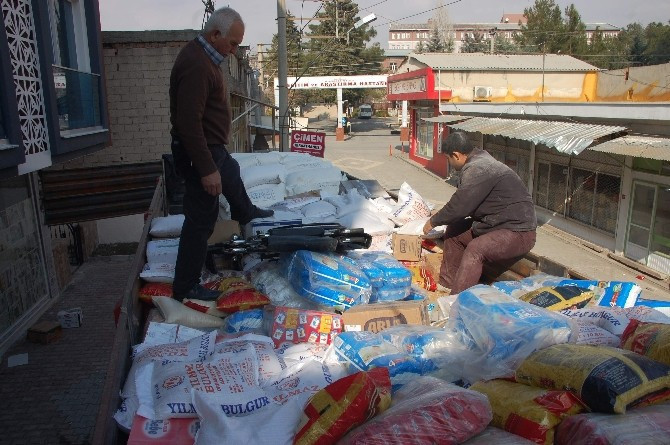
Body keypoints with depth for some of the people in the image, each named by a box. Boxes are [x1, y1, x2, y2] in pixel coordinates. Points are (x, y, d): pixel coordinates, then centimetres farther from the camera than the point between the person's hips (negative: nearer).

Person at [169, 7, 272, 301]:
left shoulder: (204, 56, 8)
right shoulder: (196, 65, -26)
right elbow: (189, 123, -30)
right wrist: (206, 169, -30)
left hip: (213, 148, 11)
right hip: (199, 153, -11)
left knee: (232, 175, 35)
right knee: (201, 220, -4)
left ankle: (246, 214, 65)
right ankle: (185, 287, 8)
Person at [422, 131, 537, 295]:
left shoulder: (477, 170, -22)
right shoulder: (479, 161, 10)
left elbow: (459, 207, -21)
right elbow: (462, 202, 22)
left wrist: (433, 221, -5)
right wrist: (439, 217, 26)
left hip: (519, 232, -11)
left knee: (475, 249, -33)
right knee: (454, 231, 11)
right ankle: (447, 286, 17)